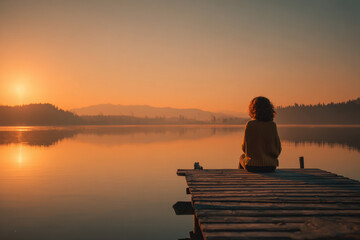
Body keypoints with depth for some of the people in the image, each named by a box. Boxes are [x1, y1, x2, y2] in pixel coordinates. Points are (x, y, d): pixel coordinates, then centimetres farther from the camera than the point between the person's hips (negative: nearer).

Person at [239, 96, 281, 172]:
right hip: (270, 167, 3)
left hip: (252, 166, -3)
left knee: (242, 157, 32)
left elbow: (244, 148, -7)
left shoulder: (250, 124, -13)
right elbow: (278, 149, -2)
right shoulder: (272, 125, -7)